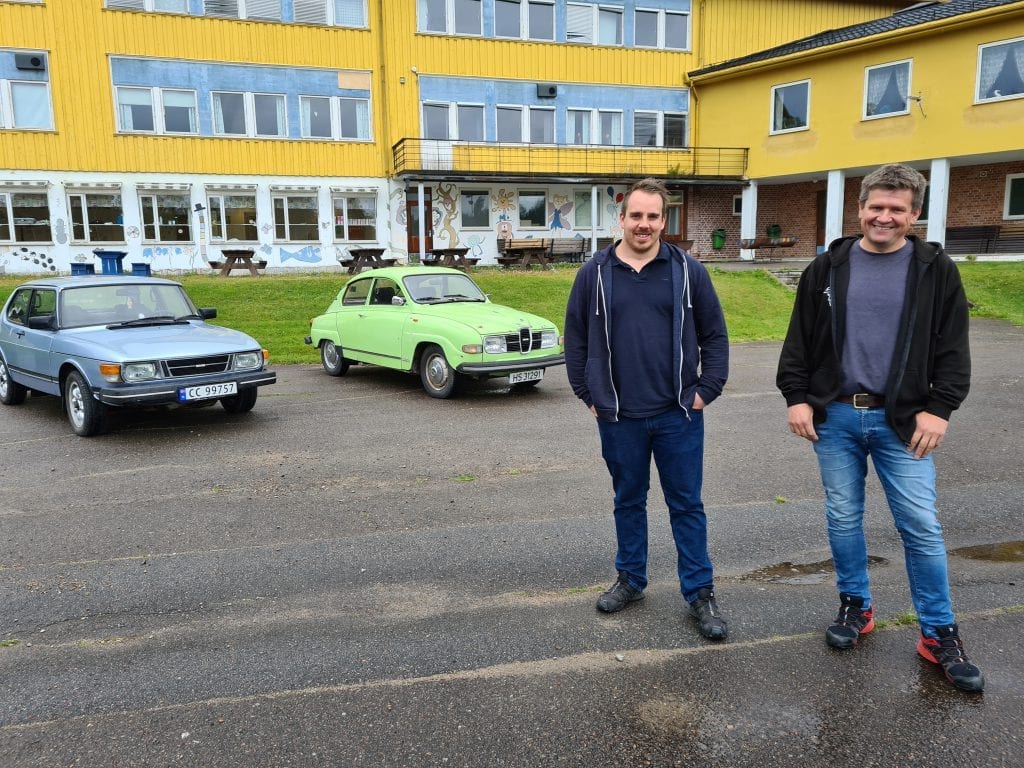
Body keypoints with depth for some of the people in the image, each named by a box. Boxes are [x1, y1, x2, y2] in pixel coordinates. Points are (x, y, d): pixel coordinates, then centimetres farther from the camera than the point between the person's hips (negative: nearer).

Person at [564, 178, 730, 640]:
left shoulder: (688, 271, 0)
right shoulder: (595, 274, 1)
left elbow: (715, 335, 4)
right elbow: (576, 339, 7)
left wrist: (707, 390, -2)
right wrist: (587, 394, 4)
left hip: (679, 414, -1)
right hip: (619, 417, 1)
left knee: (687, 504, 7)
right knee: (628, 501, 15)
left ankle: (700, 593, 20)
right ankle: (630, 579, 32)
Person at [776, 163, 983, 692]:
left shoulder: (935, 271, 1)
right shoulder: (828, 267, 5)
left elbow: (952, 350, 1)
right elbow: (800, 339, 6)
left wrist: (938, 409, -8)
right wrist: (796, 396, -1)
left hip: (902, 420, -1)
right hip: (835, 416, 2)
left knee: (921, 525, 1)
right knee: (843, 518, 10)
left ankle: (939, 633, 16)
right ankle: (856, 606, 29)